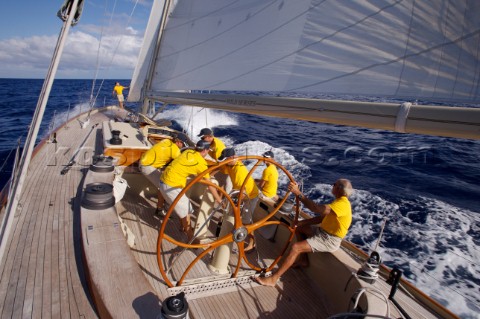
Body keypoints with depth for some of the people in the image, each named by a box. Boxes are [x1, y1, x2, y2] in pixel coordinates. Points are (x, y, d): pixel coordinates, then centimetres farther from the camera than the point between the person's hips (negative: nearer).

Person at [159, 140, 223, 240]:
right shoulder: (202, 163, -12)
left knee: (183, 206, 24)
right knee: (185, 212, 5)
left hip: (165, 180, 8)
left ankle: (184, 227, 43)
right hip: (171, 185, -8)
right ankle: (191, 239, 16)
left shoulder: (188, 151, 6)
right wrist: (219, 200, 2)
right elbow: (210, 185, -7)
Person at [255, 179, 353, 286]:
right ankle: (303, 260, 19)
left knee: (295, 247, -22)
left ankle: (273, 279, -19)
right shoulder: (339, 201, 12)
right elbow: (322, 217, 12)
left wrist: (298, 193, -36)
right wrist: (304, 222, 0)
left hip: (329, 240, -10)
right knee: (299, 228, 17)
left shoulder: (342, 204, -23)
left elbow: (317, 209, -36)